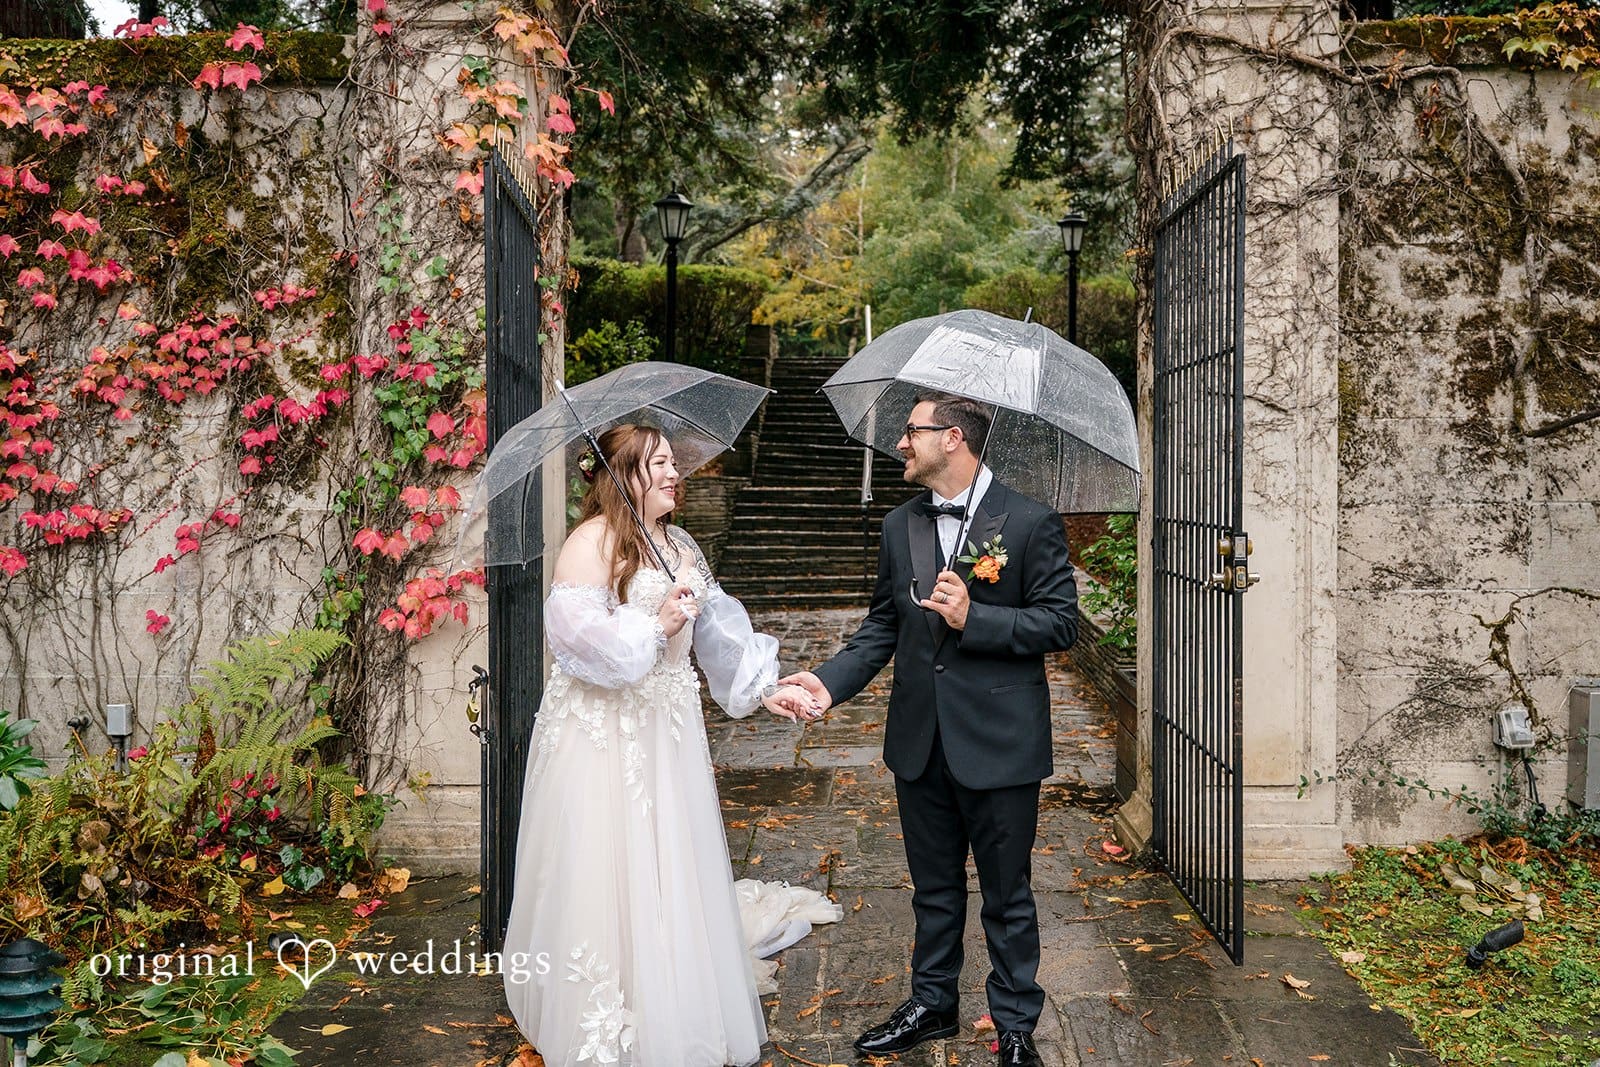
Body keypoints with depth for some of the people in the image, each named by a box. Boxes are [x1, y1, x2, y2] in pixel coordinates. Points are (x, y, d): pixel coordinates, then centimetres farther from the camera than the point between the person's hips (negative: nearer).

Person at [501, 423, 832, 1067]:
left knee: (669, 866, 12)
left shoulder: (681, 546, 13)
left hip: (668, 734, 8)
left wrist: (766, 691, 7)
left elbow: (718, 632, 13)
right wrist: (654, 625, -21)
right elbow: (574, 629, -22)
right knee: (605, 875, -1)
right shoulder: (592, 541, -11)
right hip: (603, 735, -7)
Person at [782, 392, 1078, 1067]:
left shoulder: (1031, 523, -9)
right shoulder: (900, 526, 7)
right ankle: (932, 1004, 38)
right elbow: (884, 625, 11)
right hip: (920, 740, 5)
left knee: (1006, 895, 10)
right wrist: (830, 680, -4)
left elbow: (1061, 623, -11)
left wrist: (974, 617, -22)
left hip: (998, 743, -5)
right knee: (934, 886, 20)